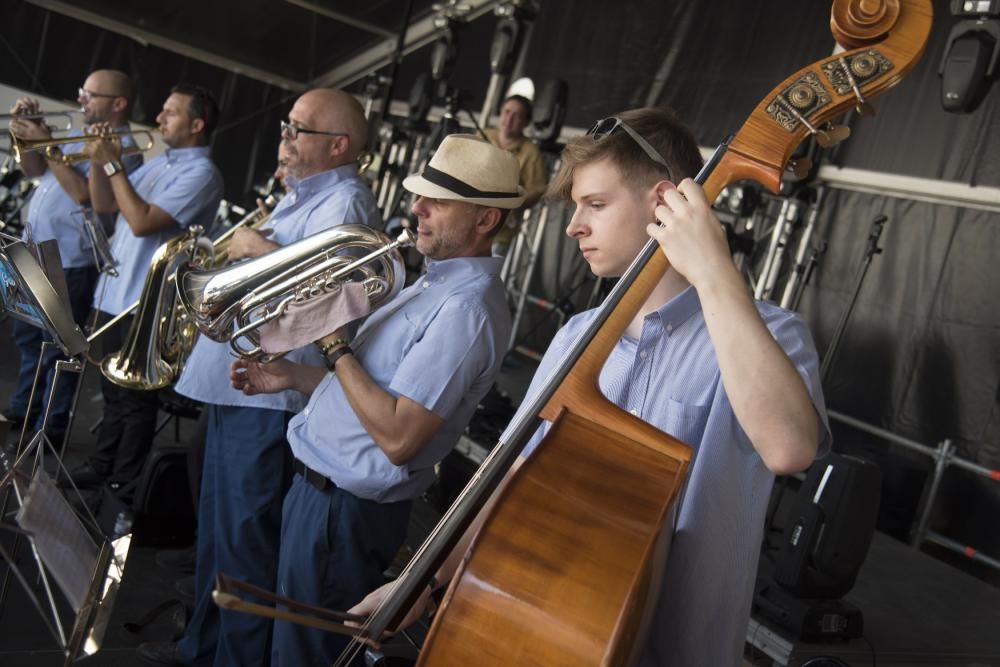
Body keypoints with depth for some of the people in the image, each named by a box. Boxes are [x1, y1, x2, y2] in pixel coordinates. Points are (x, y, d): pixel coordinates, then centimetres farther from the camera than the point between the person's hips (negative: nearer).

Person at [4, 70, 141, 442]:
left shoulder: (121, 148, -13)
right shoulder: (79, 134, 14)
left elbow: (84, 194, -25)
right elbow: (33, 170, 17)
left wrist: (48, 145, -22)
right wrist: (27, 130, 1)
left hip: (69, 264, -9)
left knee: (58, 348, -1)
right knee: (27, 337, 20)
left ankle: (49, 430, 10)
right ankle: (21, 411, 35)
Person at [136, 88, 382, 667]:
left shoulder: (343, 203, -15)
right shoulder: (302, 196, 18)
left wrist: (259, 247, -15)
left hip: (268, 395, -11)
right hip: (234, 385, 11)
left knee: (243, 539, 0)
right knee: (218, 527, 22)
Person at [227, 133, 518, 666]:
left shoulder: (467, 308, -24)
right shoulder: (435, 281, 9)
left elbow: (397, 437, -30)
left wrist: (335, 345, -22)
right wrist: (293, 377, 5)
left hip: (344, 509, -10)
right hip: (317, 484, 10)